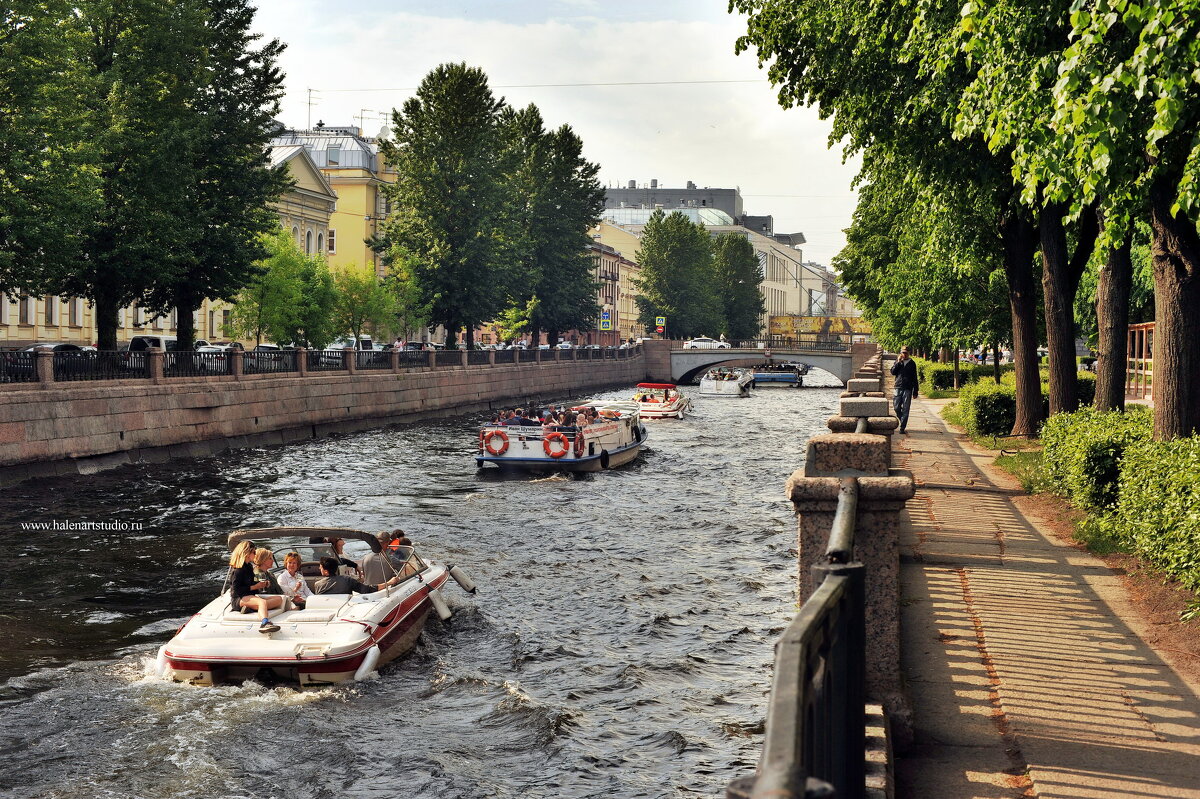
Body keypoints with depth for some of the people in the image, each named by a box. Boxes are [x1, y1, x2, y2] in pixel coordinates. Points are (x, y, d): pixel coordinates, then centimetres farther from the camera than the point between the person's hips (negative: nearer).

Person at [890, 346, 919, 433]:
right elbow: (893, 372, -1)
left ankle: (902, 427, -1)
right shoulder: (897, 361, 11)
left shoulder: (911, 363, 6)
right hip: (898, 387, 2)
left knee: (905, 409, -3)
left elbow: (915, 378, 7)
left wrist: (915, 391, 3)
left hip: (908, 388, -2)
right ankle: (902, 420, 24)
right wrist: (898, 362, -10)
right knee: (897, 407, -1)